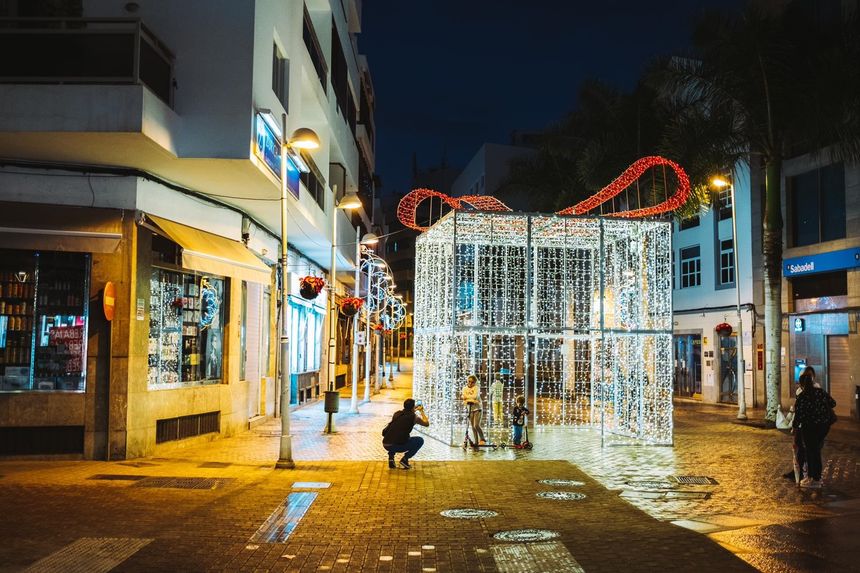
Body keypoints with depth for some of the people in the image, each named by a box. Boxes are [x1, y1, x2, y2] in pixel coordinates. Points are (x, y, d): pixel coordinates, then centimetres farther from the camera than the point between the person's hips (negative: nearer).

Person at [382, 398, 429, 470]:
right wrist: (422, 411, 36)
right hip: (398, 446, -5)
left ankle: (391, 458, 20)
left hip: (385, 445, 5)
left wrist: (414, 410, 52)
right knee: (420, 440, 19)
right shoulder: (414, 417, 4)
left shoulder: (397, 413, 17)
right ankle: (404, 459, 8)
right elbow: (427, 424, 22)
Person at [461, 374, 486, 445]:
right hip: (470, 410, 4)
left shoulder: (476, 388, -3)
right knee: (473, 427, 5)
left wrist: (466, 396, -10)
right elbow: (464, 398, -8)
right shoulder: (465, 389, 7)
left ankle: (482, 439, 0)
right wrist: (472, 400, -21)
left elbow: (475, 396, -19)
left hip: (477, 409, -4)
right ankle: (476, 442, 11)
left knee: (476, 425, -16)